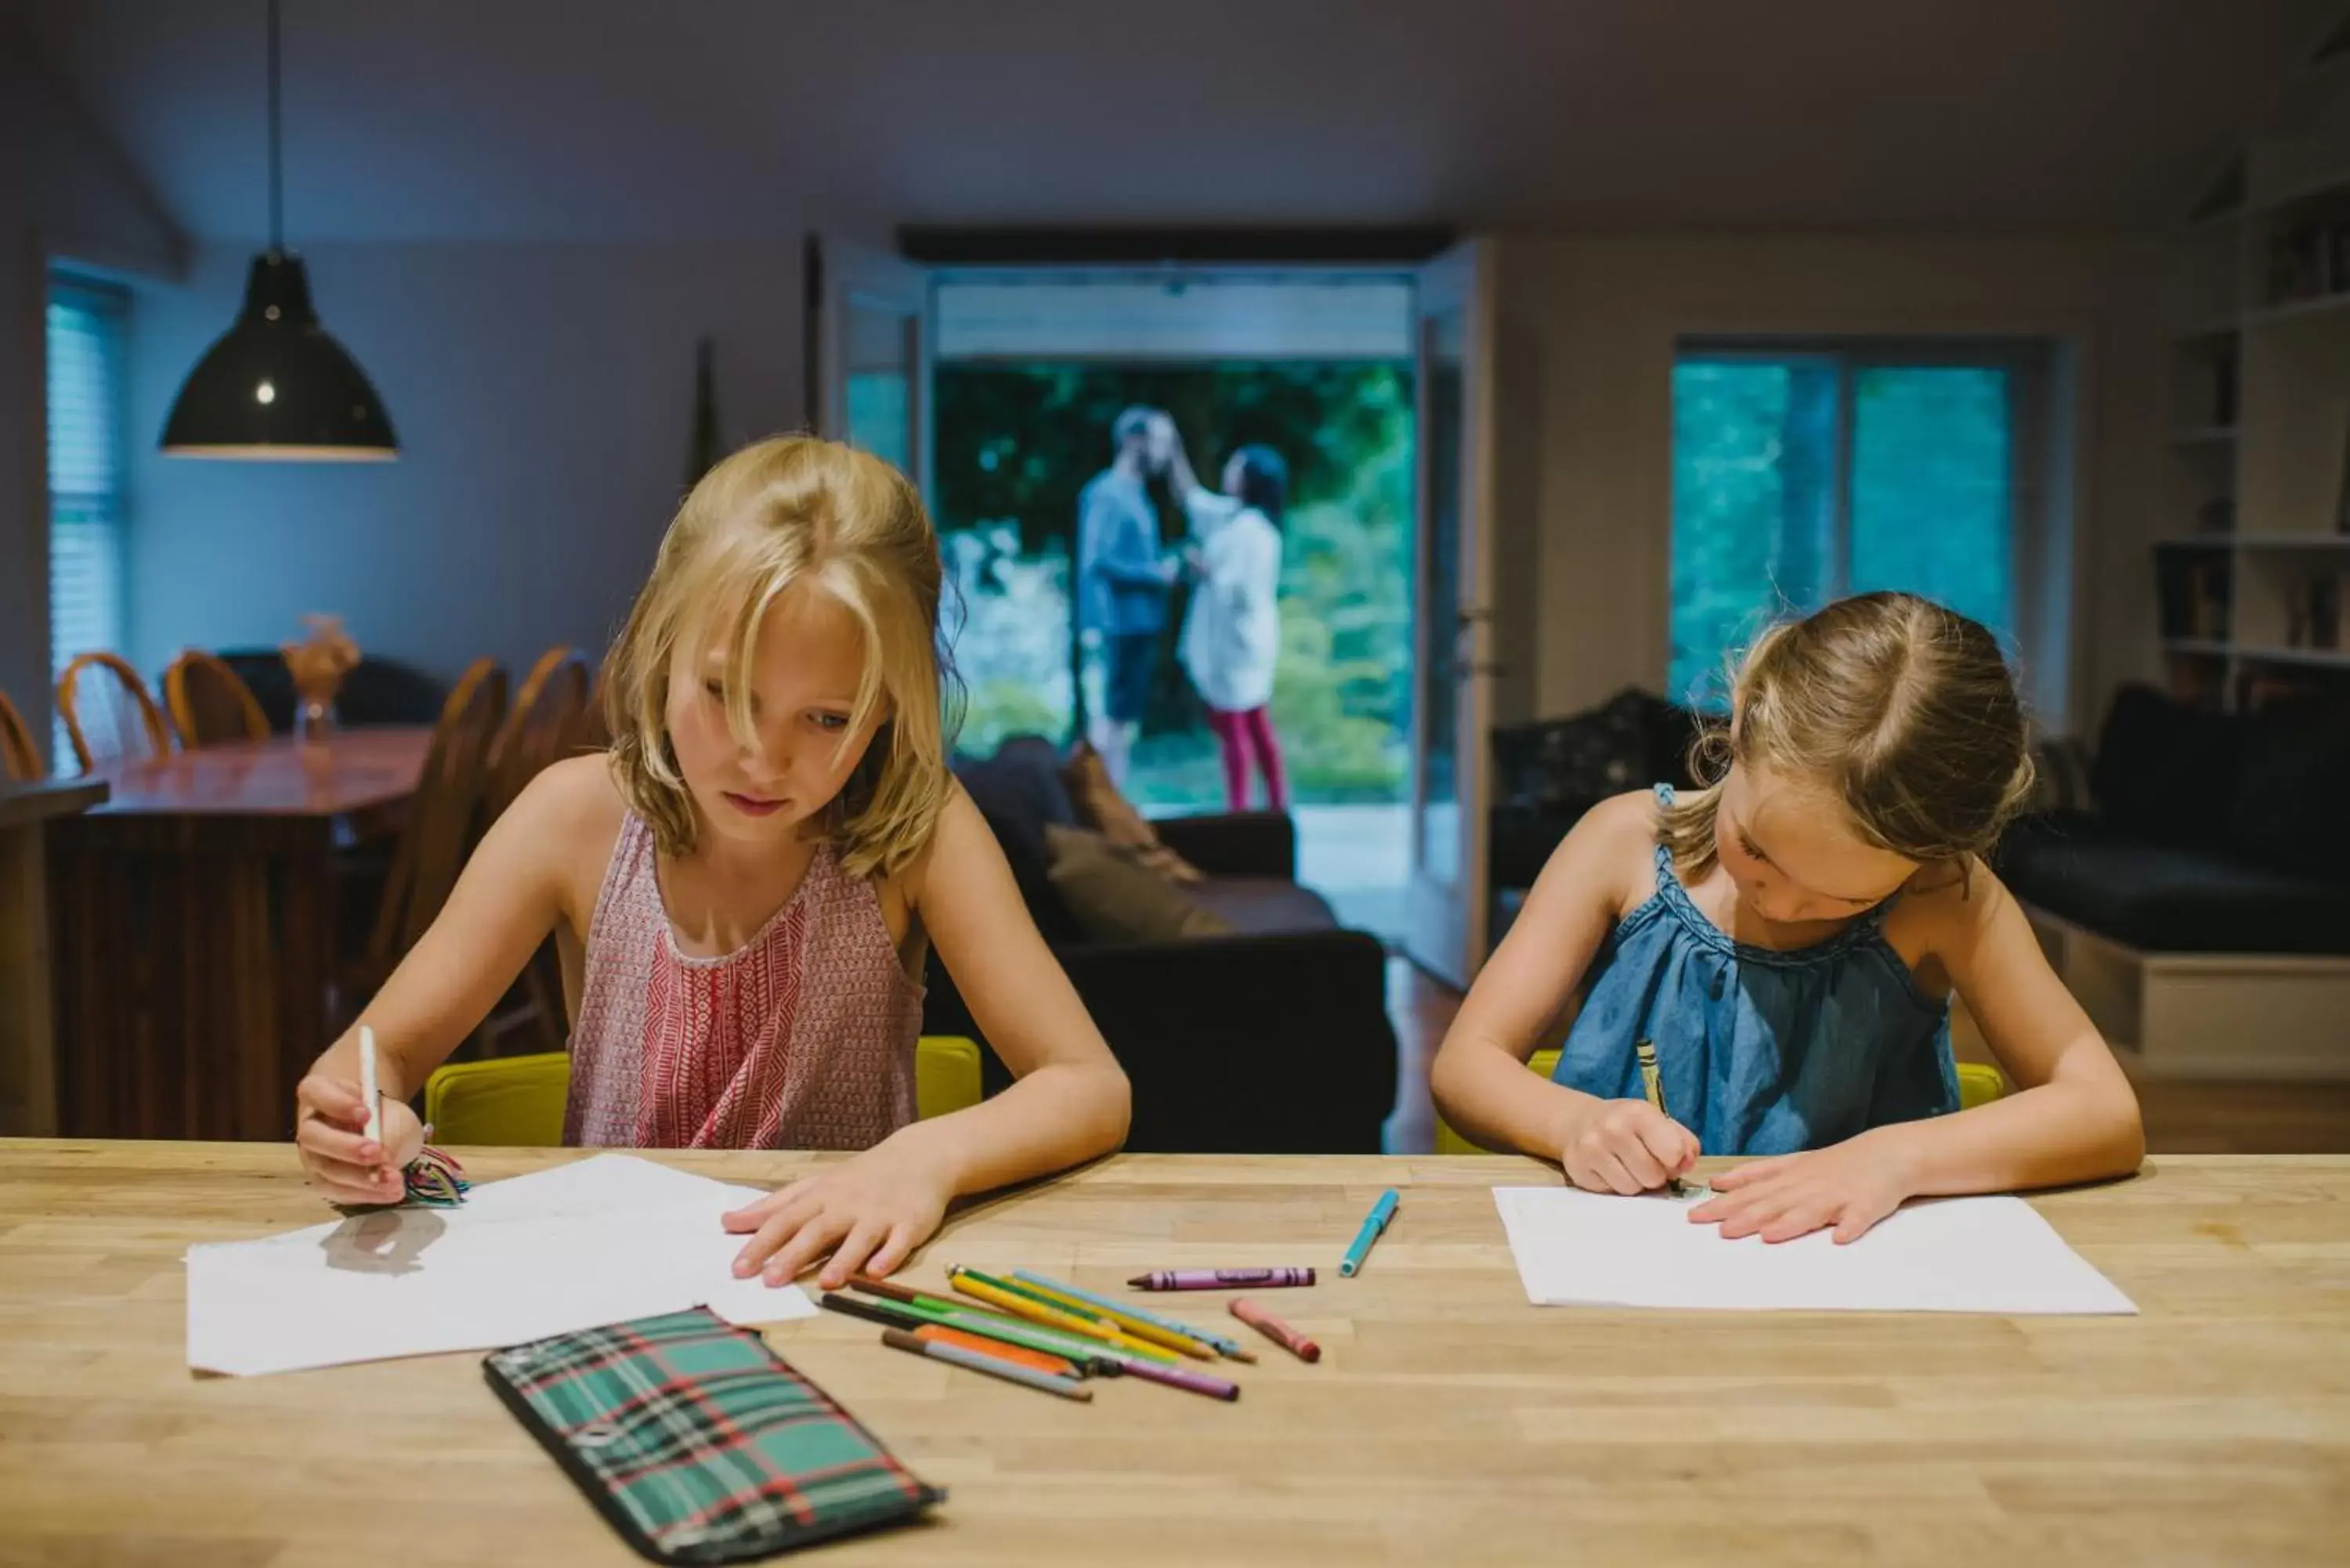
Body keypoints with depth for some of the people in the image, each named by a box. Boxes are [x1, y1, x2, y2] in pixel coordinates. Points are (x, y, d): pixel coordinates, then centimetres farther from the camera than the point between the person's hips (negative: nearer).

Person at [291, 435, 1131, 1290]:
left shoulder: (916, 830, -12)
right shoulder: (581, 816, -8)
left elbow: (1094, 1090, -15)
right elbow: (377, 1053, -2)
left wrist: (930, 1155, -34)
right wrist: (366, 1120, -25)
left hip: (839, 1285, -1)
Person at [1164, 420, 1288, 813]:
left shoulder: (1252, 529, -20)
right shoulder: (1232, 516, 8)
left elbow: (1242, 591, -24)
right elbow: (1190, 496, 21)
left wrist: (1204, 571, -13)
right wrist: (1174, 450, 16)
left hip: (1237, 640, -9)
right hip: (1233, 639, 9)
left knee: (1233, 728, -3)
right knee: (1256, 728, 13)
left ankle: (1238, 813, 3)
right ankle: (1276, 806, 20)